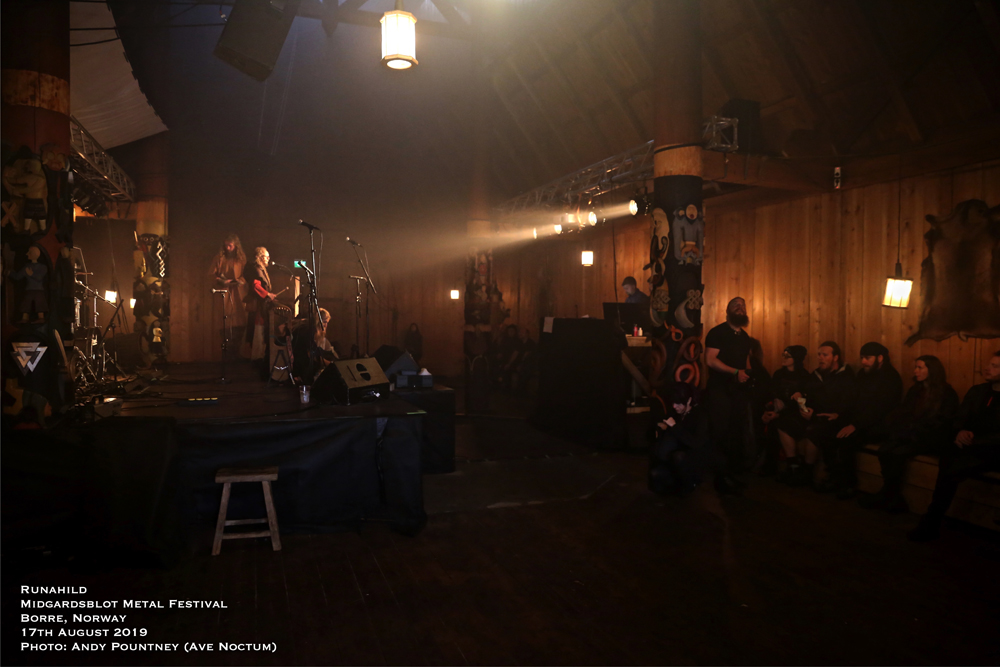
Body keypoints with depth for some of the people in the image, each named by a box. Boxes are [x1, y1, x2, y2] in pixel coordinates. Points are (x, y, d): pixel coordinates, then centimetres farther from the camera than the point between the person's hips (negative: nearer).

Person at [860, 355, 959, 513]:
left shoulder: (948, 394, 2)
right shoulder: (914, 391, 21)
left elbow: (942, 423, -7)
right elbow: (901, 413, 17)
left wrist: (914, 432, -15)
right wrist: (900, 430, -5)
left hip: (930, 440, -5)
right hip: (909, 435, 6)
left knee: (898, 453, -32)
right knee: (884, 450, -26)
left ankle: (884, 496, -19)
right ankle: (895, 499, -25)